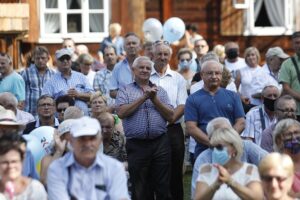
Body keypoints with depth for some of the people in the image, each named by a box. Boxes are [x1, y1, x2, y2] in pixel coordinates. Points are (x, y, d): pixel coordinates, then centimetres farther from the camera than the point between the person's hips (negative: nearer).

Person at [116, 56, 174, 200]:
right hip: (136, 144, -1)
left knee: (163, 187, 4)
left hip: (160, 143, 1)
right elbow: (121, 113, -9)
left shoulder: (160, 91, 13)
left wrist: (154, 99, -7)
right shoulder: (125, 91, 8)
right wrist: (143, 97, -10)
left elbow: (170, 116, 4)